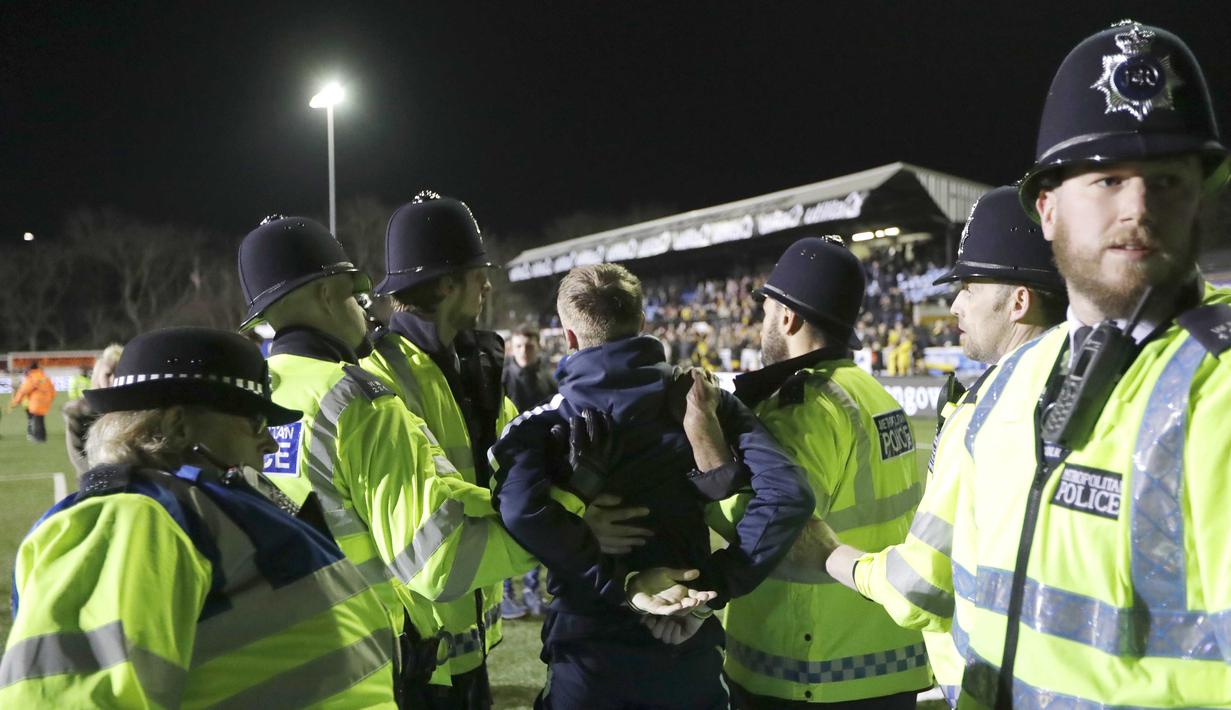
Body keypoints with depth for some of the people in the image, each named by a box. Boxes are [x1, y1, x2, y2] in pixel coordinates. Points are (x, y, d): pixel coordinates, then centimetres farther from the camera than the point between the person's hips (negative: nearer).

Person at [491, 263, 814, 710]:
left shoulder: (547, 422, -7)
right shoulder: (701, 398, -2)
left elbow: (523, 510, -28)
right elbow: (785, 492, -13)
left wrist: (619, 583, -20)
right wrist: (717, 583, -13)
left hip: (588, 650, -2)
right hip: (690, 650, 2)